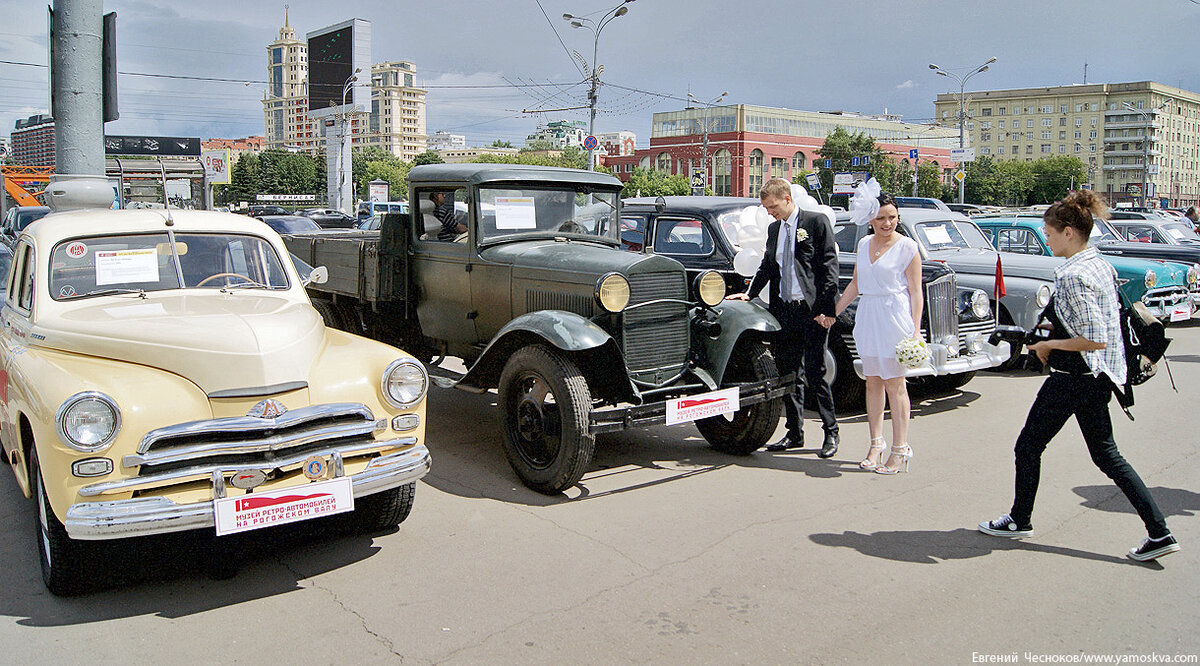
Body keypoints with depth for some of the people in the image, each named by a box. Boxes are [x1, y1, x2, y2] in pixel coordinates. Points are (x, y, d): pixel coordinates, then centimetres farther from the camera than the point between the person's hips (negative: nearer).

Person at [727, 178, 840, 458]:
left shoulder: (816, 222, -4)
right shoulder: (774, 228, 16)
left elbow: (829, 267, -8)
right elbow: (767, 266, 24)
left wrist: (827, 309, -13)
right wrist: (749, 294, 10)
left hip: (812, 311, -6)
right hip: (783, 310, 6)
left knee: (815, 374, -2)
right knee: (788, 374, 9)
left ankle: (830, 432, 12)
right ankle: (795, 433, 19)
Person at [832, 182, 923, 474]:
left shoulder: (907, 247, -5)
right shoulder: (864, 244, 11)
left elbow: (915, 292, -7)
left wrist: (916, 330, -13)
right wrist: (833, 312, 18)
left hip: (894, 318, -5)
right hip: (867, 316, 5)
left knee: (895, 385, -3)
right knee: (872, 383, 9)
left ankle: (900, 449, 5)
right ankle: (876, 444, 17)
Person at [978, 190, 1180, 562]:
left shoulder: (1074, 276, -21)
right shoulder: (1101, 266, 8)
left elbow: (1095, 339, -25)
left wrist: (1049, 344, -13)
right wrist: (1057, 336, 14)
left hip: (1074, 377, -10)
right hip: (1097, 378, 10)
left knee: (1028, 447, 8)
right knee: (1106, 454, 14)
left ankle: (1019, 521, 23)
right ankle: (1159, 533, 12)